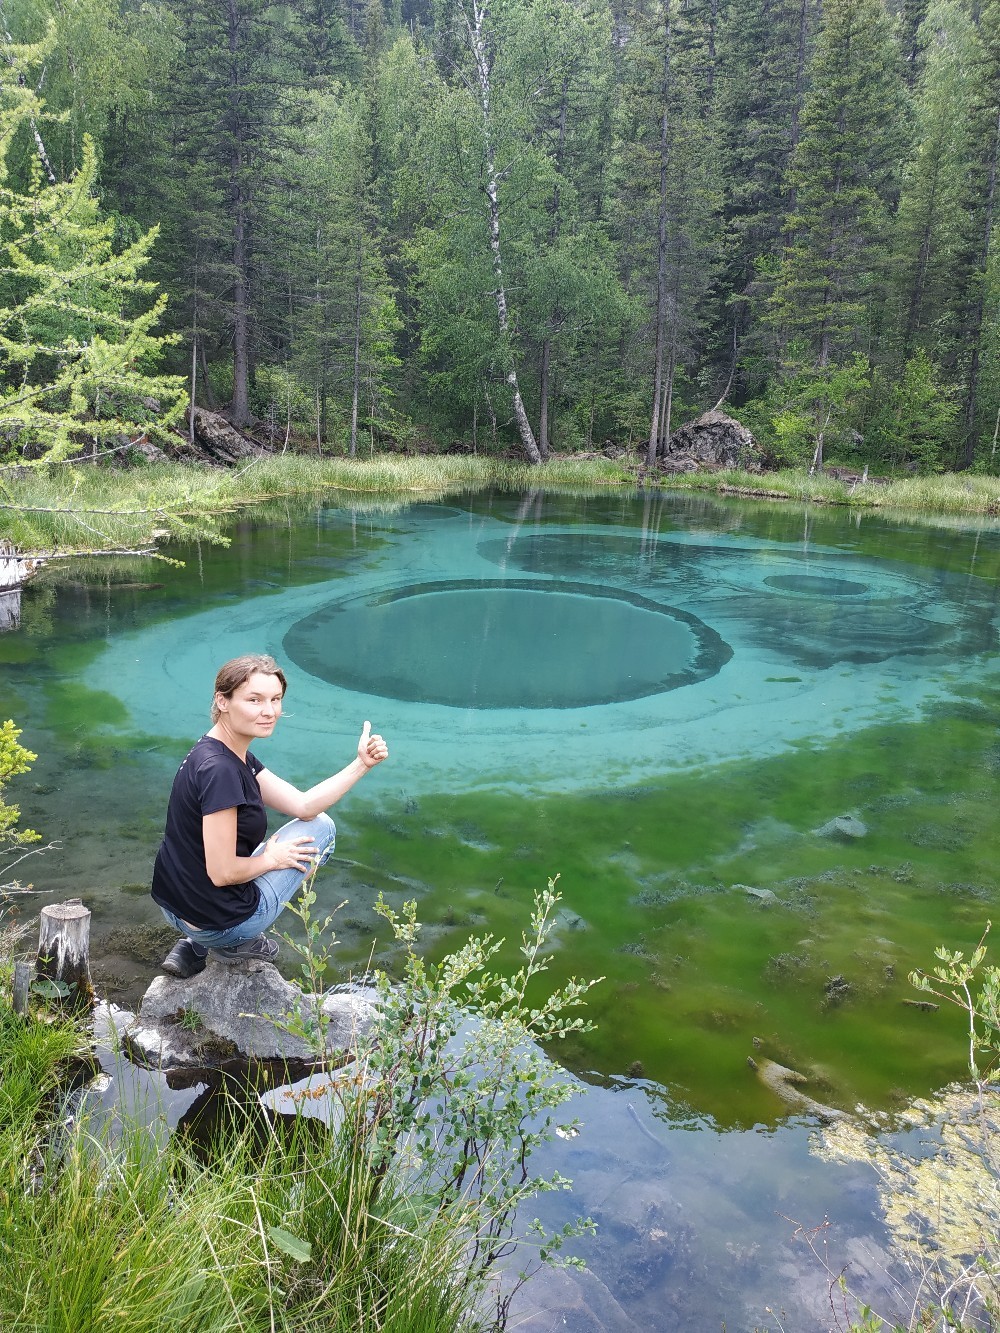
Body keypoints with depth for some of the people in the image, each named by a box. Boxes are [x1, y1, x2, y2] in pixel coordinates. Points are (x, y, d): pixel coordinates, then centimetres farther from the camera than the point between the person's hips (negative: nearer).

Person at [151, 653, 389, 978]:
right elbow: (222, 872, -26)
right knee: (321, 828, 6)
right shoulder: (219, 769, -27)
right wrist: (270, 859, -8)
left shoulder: (235, 756, 4)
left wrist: (361, 764, -4)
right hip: (217, 923, -8)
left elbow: (303, 805, 4)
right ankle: (238, 945, 6)